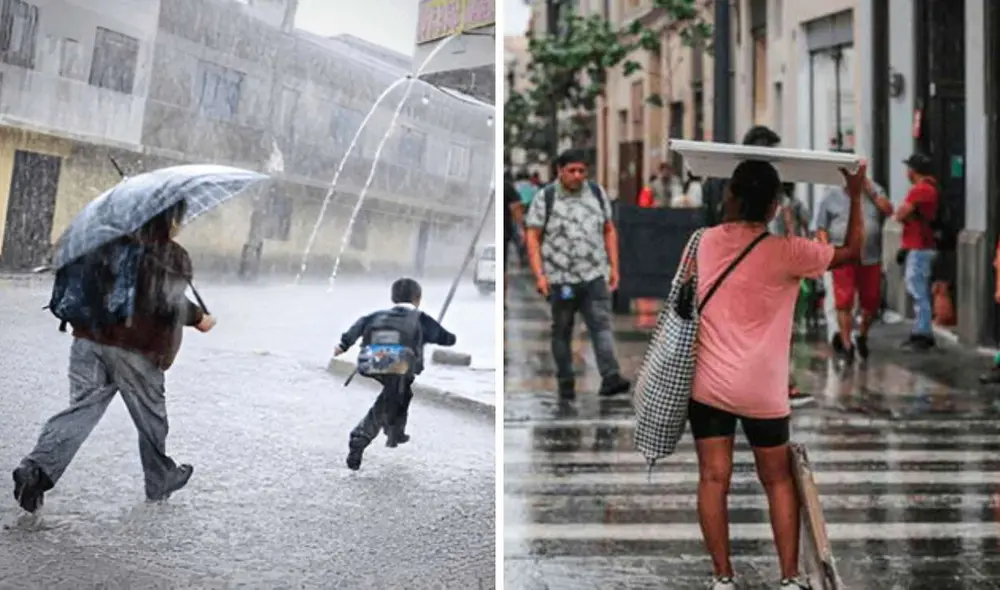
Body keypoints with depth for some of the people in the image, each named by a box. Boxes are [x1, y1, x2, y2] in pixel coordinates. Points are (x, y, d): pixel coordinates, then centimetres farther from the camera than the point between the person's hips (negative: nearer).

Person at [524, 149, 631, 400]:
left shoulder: (596, 193, 6)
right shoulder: (546, 198, -4)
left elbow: (609, 231, 12)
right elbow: (532, 238, -5)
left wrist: (614, 267, 6)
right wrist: (539, 275, -13)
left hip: (594, 276, 2)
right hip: (560, 278, -2)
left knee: (601, 325, -11)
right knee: (562, 331, 8)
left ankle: (611, 379, -20)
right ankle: (565, 384, 18)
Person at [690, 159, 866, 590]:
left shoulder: (705, 242, -1)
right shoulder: (786, 252, -10)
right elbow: (852, 252, 3)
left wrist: (728, 208, 30)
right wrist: (855, 196, 13)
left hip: (708, 384, 2)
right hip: (762, 391, -2)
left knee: (713, 479, 4)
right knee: (779, 481, 11)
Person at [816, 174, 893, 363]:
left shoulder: (874, 191, 9)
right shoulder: (832, 195, 4)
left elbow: (888, 211, -6)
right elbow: (821, 227, 4)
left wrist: (871, 191, -10)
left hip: (871, 258, 3)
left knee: (872, 302, 9)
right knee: (844, 303, -6)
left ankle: (862, 337, 31)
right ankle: (846, 345, 1)